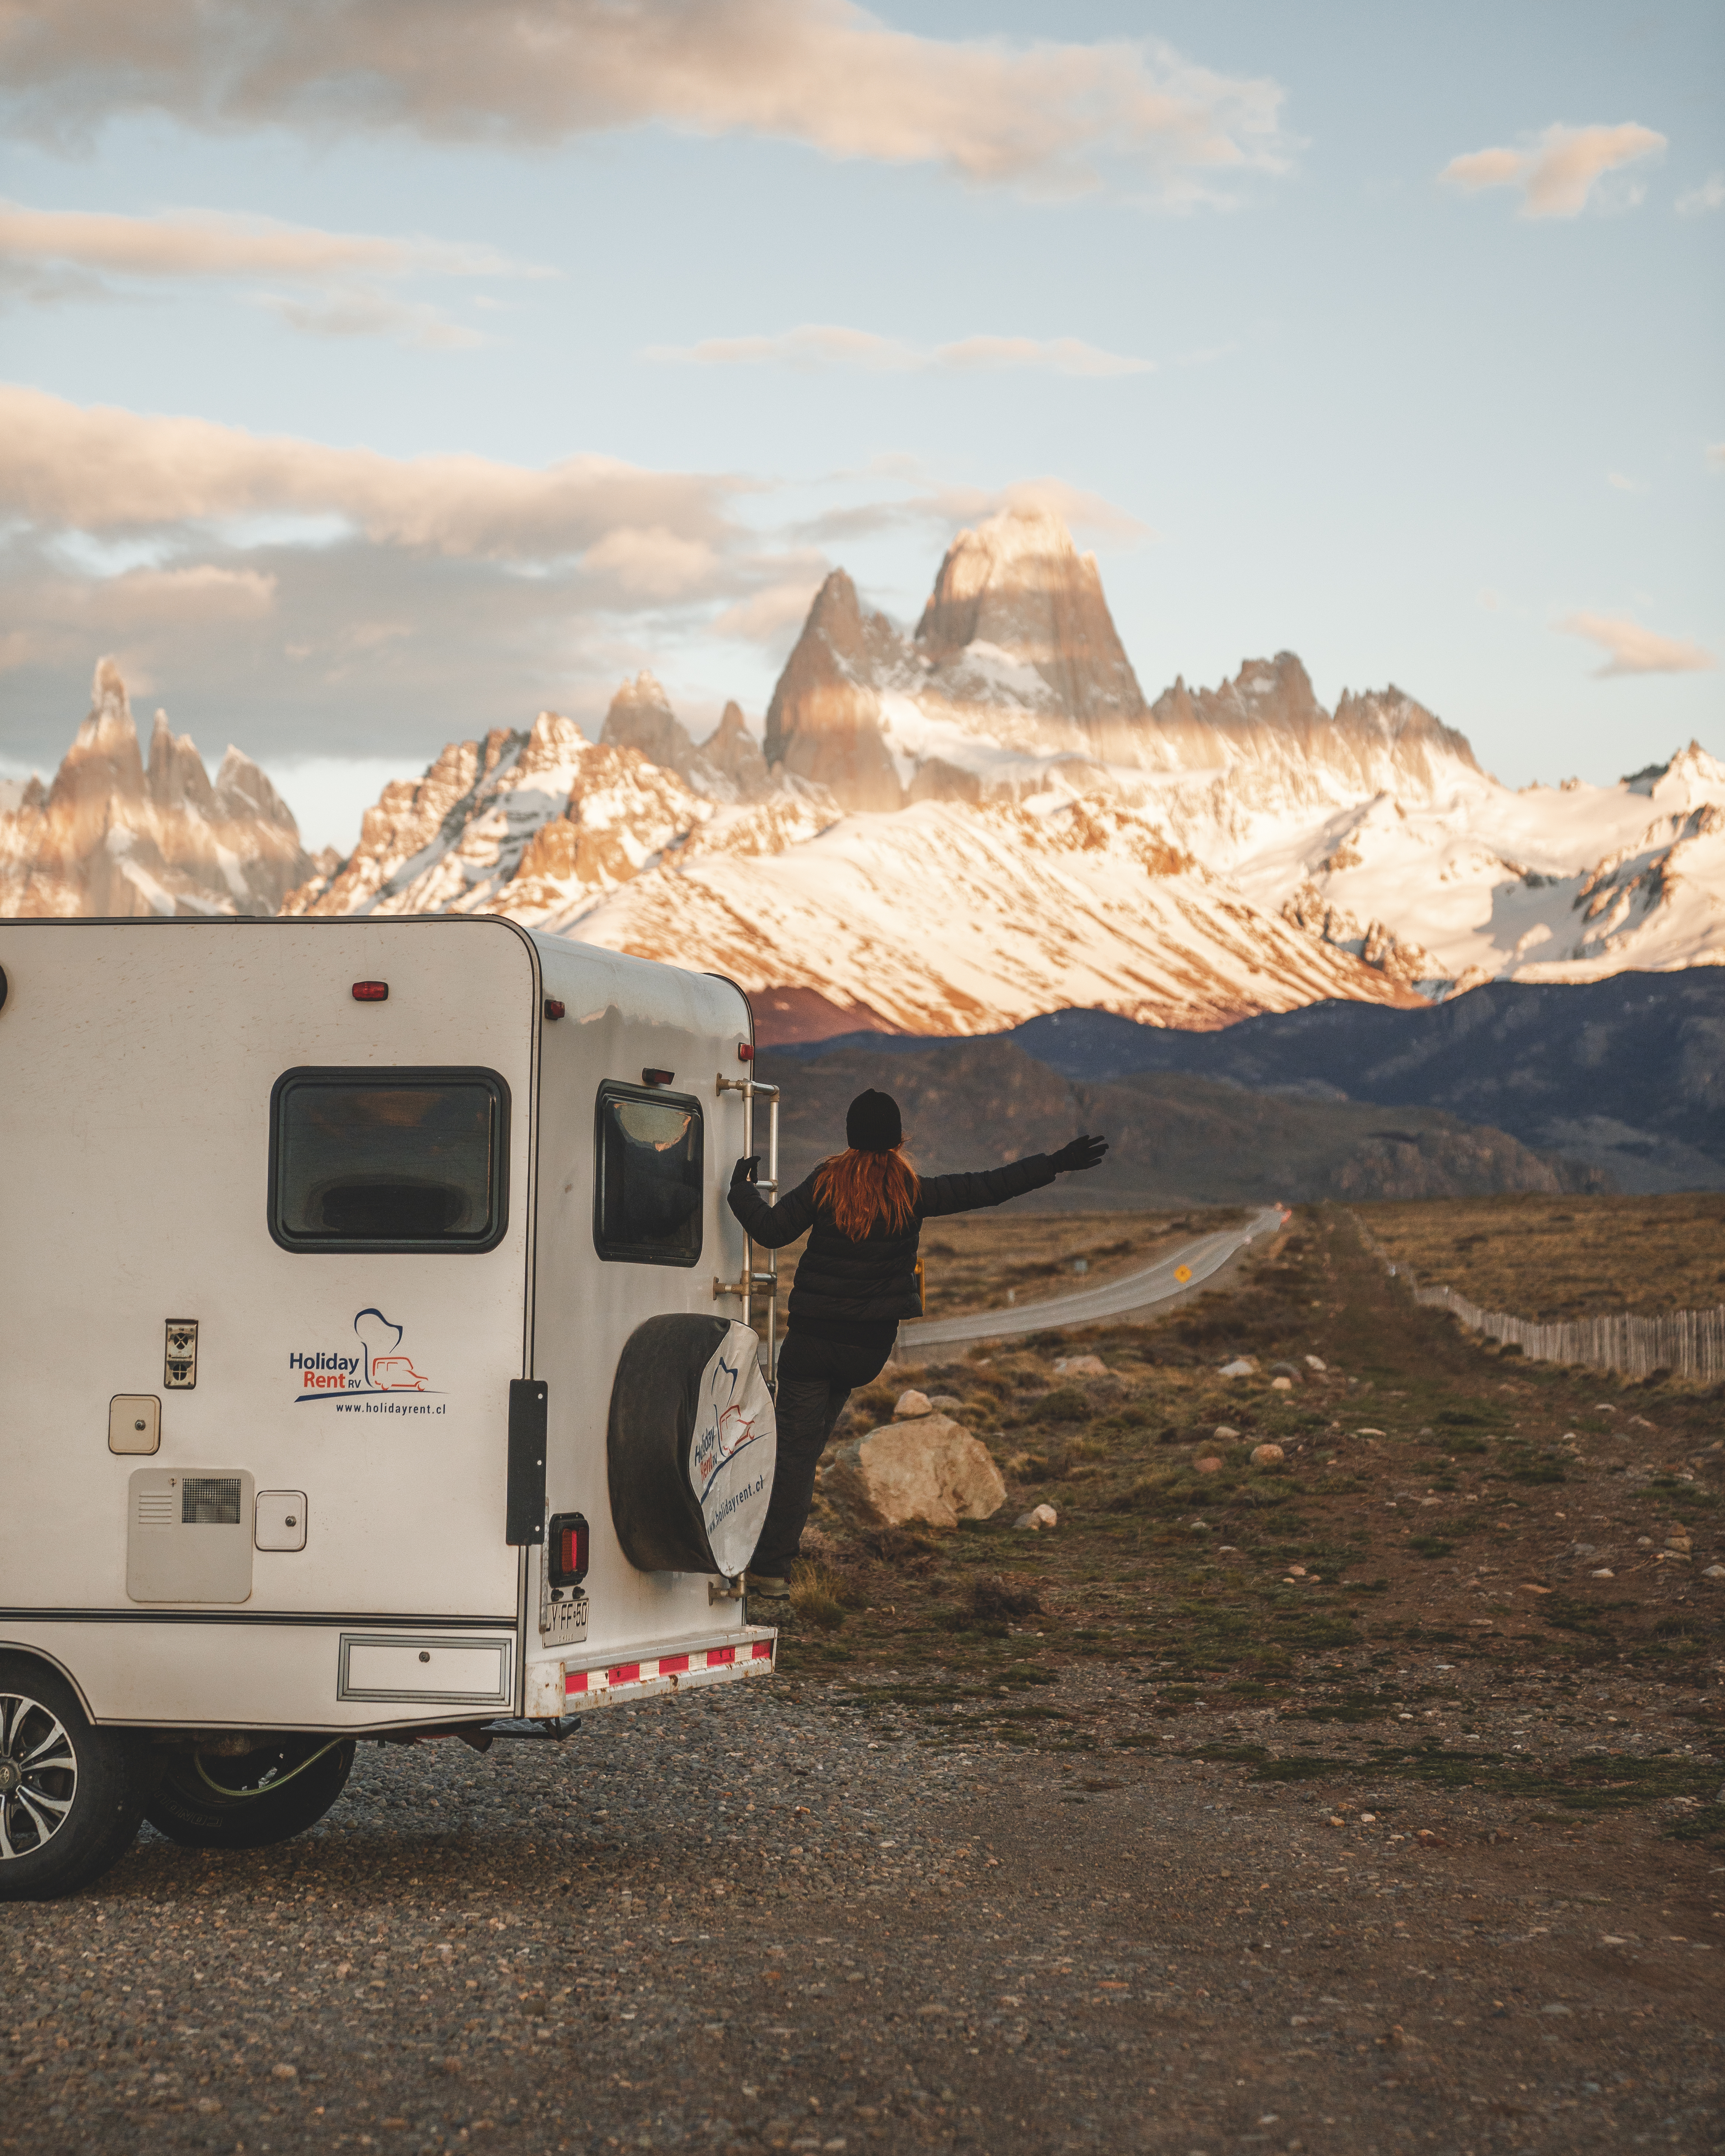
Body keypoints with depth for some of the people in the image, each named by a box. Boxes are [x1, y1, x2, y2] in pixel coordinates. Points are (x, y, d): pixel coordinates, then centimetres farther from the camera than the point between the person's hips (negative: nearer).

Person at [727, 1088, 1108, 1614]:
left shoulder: (828, 1183, -5)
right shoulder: (914, 1193, -2)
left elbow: (771, 1230, -7)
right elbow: (987, 1189, 1)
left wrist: (742, 1192, 11)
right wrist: (1057, 1164, 8)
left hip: (814, 1337, -2)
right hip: (871, 1345, 2)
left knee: (793, 1456, -3)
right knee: (806, 1447, 13)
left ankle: (769, 1576, -10)